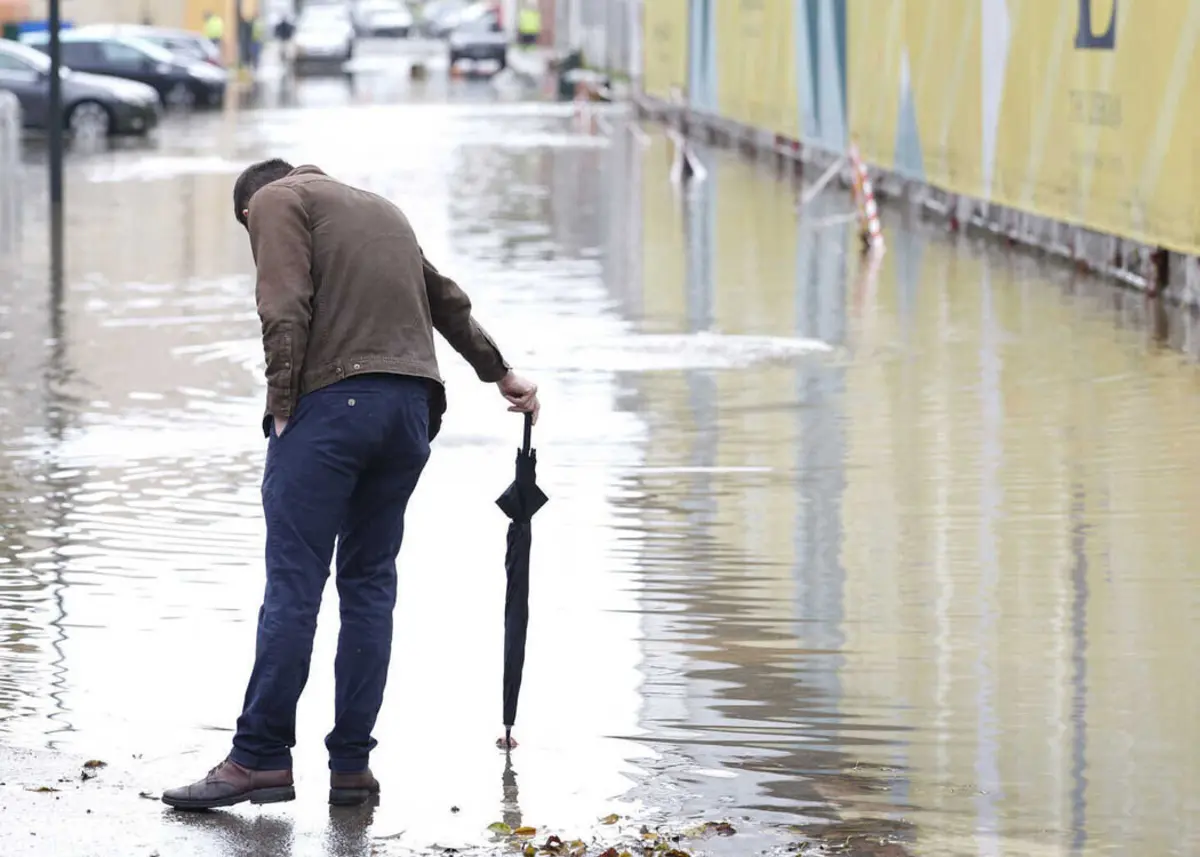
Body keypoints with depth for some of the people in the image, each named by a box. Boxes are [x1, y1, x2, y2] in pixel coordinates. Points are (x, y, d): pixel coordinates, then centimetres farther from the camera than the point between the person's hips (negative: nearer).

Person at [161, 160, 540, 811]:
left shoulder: (274, 202, 7)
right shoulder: (382, 210, 28)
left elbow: (285, 312, -8)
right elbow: (449, 302, 39)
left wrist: (282, 407, -8)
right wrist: (501, 374, 50)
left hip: (330, 402, -7)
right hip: (411, 408, 7)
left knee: (293, 584, -8)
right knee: (370, 583, 8)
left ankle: (261, 758, -10)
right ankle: (352, 766, 6)